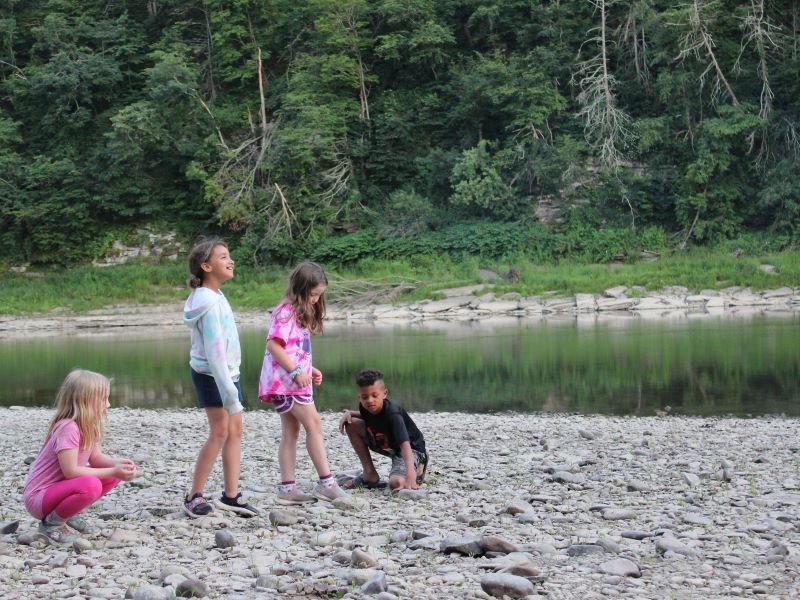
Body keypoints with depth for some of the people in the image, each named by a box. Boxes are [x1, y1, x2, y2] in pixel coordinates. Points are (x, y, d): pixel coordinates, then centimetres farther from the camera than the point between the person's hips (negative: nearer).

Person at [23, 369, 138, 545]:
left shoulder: (88, 426, 1)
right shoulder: (68, 428, -26)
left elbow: (96, 458, 9)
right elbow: (70, 471, -29)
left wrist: (118, 464, -12)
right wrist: (112, 471, -25)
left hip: (62, 488, 9)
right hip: (39, 496, -9)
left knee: (113, 476, 4)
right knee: (91, 485, -34)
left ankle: (71, 514, 10)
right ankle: (50, 523, -11)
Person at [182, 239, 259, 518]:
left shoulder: (214, 295, 9)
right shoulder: (210, 303, -21)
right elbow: (214, 352, -26)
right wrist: (229, 394, -27)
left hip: (227, 371, 10)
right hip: (212, 374, -10)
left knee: (235, 431, 8)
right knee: (220, 432, -9)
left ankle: (231, 495, 11)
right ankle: (195, 497, -2)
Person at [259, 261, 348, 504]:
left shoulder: (301, 311, 19)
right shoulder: (286, 311, -13)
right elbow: (273, 344, -21)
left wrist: (309, 369, 12)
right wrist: (296, 371, -22)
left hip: (293, 379, 10)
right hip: (286, 379, -10)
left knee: (290, 432, 8)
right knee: (314, 425, -9)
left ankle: (287, 489, 8)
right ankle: (326, 483, -8)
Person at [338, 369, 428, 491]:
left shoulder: (393, 414, -33)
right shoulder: (366, 407, -12)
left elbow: (405, 444, -43)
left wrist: (410, 476, -57)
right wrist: (348, 413, -6)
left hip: (412, 449, -8)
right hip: (385, 447, 8)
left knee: (396, 483, -36)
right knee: (351, 424, -8)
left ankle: (418, 470, 1)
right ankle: (370, 475, -1)